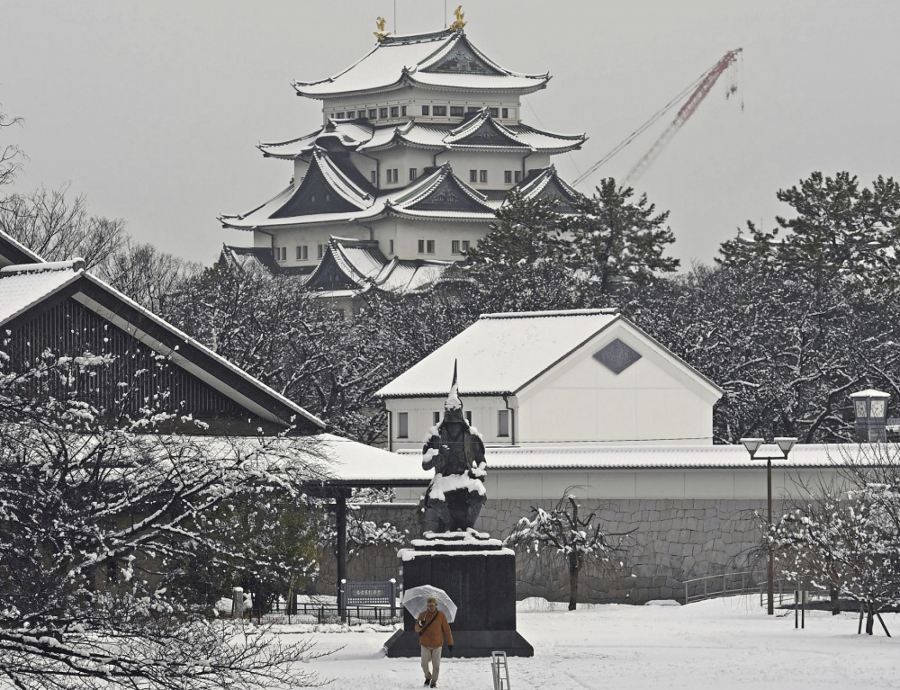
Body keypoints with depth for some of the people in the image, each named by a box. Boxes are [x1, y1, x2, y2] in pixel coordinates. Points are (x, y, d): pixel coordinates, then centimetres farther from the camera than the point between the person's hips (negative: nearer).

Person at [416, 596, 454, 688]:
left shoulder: (441, 615, -5)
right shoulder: (422, 615, -1)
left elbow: (446, 629, -1)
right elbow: (417, 629, 3)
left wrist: (450, 642, -2)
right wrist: (420, 625, -22)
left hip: (437, 644, -1)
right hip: (425, 644, 1)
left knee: (436, 665, 0)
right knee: (424, 664, 4)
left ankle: (434, 681, 15)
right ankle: (428, 676, 31)